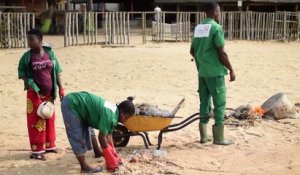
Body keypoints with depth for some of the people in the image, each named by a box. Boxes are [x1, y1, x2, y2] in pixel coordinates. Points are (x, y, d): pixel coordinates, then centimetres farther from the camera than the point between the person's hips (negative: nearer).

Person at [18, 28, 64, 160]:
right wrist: (31, 85, -13)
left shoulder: (49, 53, -2)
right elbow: (21, 73, 0)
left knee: (49, 119, 14)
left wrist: (60, 88, 1)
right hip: (35, 93, -3)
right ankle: (36, 150, 7)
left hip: (49, 93, 3)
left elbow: (57, 71, 4)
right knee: (36, 120, 0)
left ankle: (49, 145, 29)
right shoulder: (27, 56, -8)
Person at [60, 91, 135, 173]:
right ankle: (84, 167, -3)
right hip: (71, 104, -10)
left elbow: (108, 135, 11)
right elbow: (102, 137, -22)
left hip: (77, 103, 10)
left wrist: (114, 156, 12)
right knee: (78, 138, -7)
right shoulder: (109, 115, -25)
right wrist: (111, 161, -12)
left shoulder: (113, 112, 4)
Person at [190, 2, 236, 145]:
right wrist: (231, 70, -7)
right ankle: (219, 137, 4)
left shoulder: (198, 28, 10)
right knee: (219, 104, 1)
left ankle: (203, 136, 16)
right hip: (215, 72, -7)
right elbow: (222, 53, -16)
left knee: (204, 103, 12)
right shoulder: (216, 28, -13)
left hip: (202, 72, 7)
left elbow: (192, 51, 16)